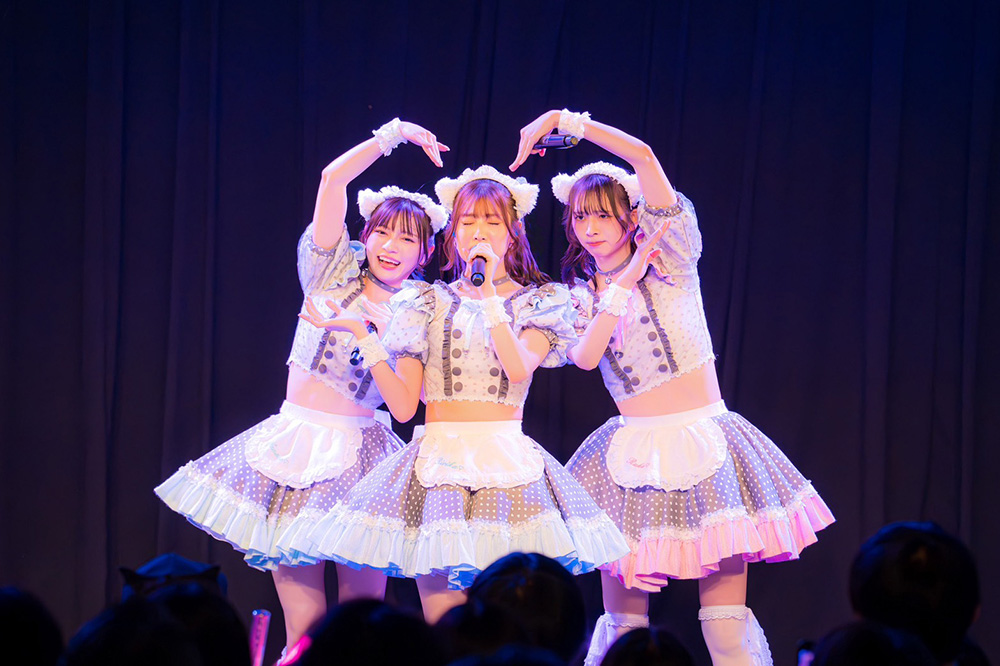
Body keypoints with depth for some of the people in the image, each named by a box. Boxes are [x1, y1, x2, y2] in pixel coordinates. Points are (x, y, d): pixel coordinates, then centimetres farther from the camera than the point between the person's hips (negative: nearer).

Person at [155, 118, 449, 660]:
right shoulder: (336, 271, 3)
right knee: (301, 626, 0)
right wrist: (395, 134, -2)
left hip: (359, 454, -1)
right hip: (294, 444, 1)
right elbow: (334, 178, -5)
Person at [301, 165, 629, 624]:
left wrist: (488, 292, -11)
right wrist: (362, 338, -6)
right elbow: (403, 404, 3)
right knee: (442, 631, -6)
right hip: (438, 461, 1)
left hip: (508, 464, -1)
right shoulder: (427, 302, 11)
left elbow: (520, 368, -13)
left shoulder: (539, 300, 9)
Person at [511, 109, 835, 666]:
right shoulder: (582, 298, 11)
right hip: (633, 450, 3)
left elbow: (643, 156, -8)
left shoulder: (670, 260, 2)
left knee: (727, 621, -8)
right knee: (622, 621, 2)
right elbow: (585, 357, -10)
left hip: (703, 439, -3)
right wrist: (623, 286, -9)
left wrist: (566, 120, -4)